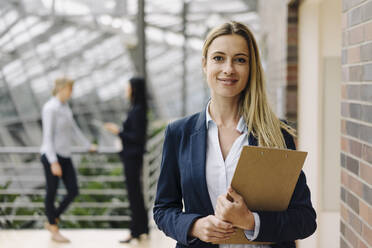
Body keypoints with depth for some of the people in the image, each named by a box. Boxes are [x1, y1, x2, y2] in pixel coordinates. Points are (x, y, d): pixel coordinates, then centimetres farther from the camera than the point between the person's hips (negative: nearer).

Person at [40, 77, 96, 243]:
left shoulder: (65, 107, 11)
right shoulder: (50, 108, -15)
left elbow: (73, 129, 22)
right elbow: (47, 136, -18)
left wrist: (88, 145, 30)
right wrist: (53, 162, -23)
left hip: (65, 156, 8)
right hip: (52, 156, -8)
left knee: (73, 191, 6)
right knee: (52, 193, 4)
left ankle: (52, 222, 21)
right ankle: (54, 230, 17)